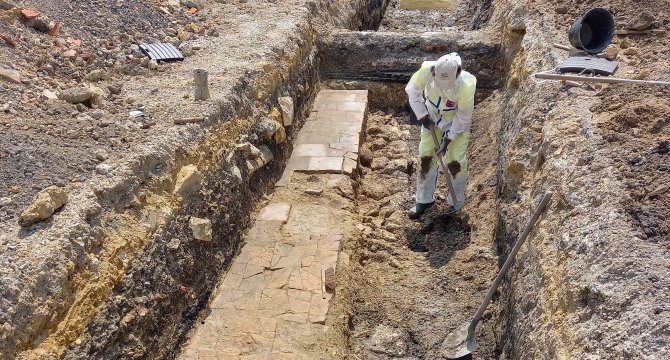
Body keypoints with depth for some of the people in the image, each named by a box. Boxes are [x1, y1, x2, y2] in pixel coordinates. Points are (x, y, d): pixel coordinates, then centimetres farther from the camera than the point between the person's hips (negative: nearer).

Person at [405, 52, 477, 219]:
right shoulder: (427, 70, -31)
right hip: (432, 119, 3)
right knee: (425, 157, 5)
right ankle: (425, 199, 23)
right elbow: (412, 90, -9)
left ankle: (456, 203, 22)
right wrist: (422, 116, -11)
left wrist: (448, 139, -20)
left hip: (457, 123, -3)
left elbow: (464, 117, -22)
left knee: (455, 162, -2)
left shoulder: (466, 85, -38)